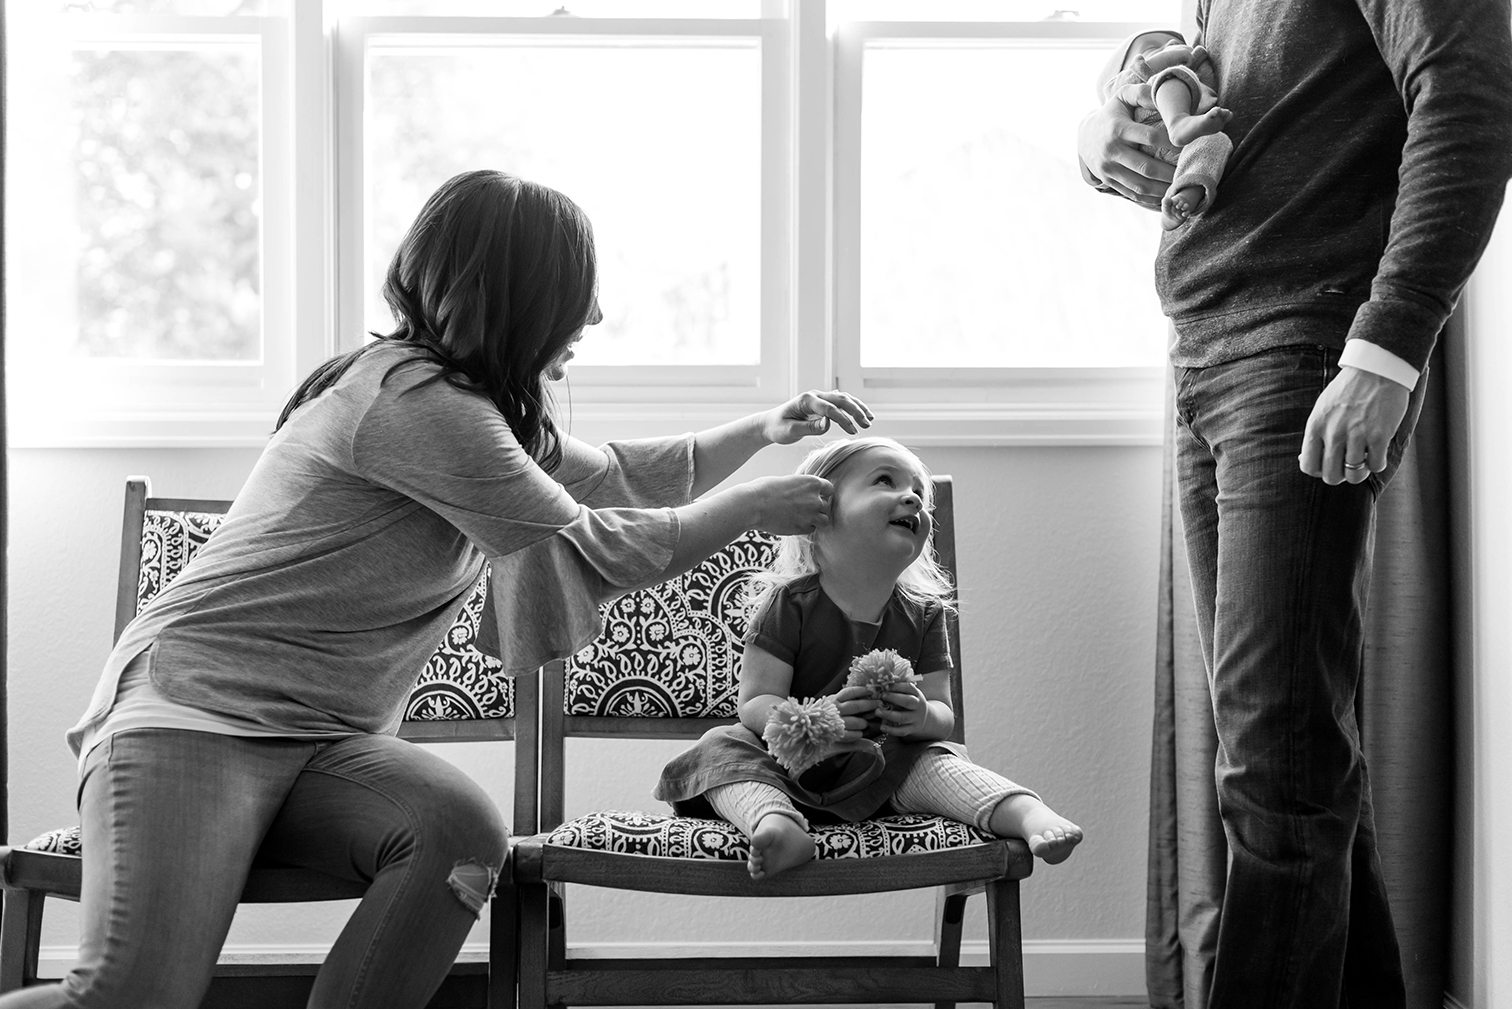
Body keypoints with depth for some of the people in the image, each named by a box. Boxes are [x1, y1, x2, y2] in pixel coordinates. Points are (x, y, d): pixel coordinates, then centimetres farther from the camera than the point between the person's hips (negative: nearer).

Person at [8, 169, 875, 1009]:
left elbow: (616, 478, 29)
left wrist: (764, 429, 25)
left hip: (328, 740, 9)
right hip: (196, 708, -8)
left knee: (464, 831, -25)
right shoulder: (409, 398, -16)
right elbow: (585, 549, -10)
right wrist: (753, 507, 2)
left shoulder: (481, 410, 14)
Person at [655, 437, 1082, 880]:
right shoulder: (788, 604, -8)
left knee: (932, 762, -26)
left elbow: (944, 715, 1)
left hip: (882, 774, 2)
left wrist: (923, 718, -26)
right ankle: (775, 822, -57)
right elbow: (755, 703, -13)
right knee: (721, 746, -28)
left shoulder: (923, 615, 4)